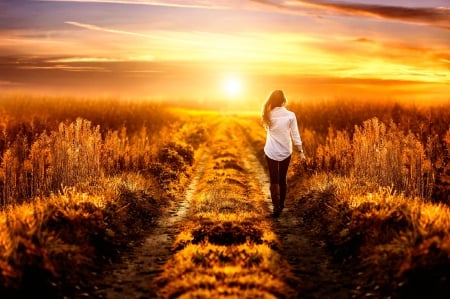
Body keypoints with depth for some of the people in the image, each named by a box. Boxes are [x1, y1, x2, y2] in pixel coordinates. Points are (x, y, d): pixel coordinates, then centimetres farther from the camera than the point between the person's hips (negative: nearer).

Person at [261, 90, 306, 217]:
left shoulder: (268, 114, -5)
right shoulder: (290, 115, -8)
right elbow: (295, 135, -6)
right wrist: (301, 151, 1)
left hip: (271, 152, 0)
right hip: (286, 151, 0)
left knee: (274, 180, 3)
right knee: (282, 178, 15)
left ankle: (276, 206, -9)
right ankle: (281, 204, 26)